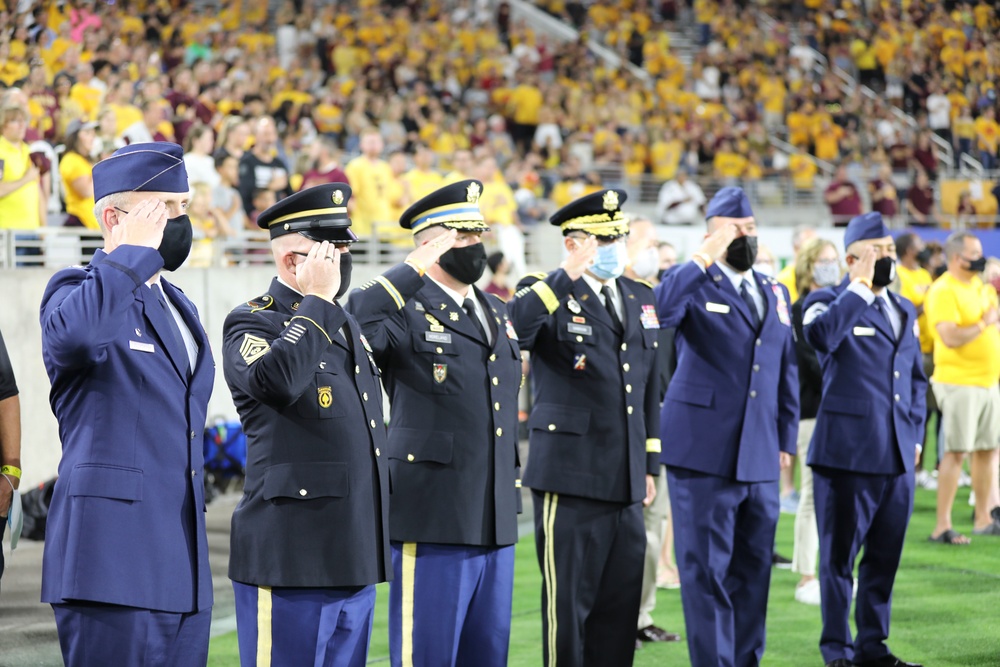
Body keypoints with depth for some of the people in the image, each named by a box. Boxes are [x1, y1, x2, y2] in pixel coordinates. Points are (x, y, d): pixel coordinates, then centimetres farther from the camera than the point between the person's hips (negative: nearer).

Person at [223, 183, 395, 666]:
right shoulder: (251, 324, -6)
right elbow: (274, 380, -31)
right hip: (291, 559, -8)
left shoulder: (345, 326, 19)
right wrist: (317, 299, -20)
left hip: (355, 560, 8)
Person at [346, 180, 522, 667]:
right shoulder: (408, 313, -7)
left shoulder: (498, 314, 17)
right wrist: (416, 269, -25)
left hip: (496, 526, 7)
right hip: (434, 523, -7)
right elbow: (356, 322, -30)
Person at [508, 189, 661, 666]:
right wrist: (567, 278, -33)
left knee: (621, 607, 10)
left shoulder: (640, 298, 13)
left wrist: (650, 465, 17)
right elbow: (509, 332, -30)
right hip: (571, 480, -6)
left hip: (626, 483, 6)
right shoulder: (547, 295, -7)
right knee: (568, 604, 0)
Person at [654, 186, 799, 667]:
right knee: (707, 572, -3)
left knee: (754, 570, 11)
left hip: (760, 460, 6)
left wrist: (786, 438, 16)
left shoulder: (775, 293, 16)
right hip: (703, 452, -6)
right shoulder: (694, 286, -3)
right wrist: (706, 256, -23)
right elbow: (658, 309, -26)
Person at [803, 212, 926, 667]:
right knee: (839, 557, 2)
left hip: (897, 458, 6)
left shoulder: (904, 311, 17)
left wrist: (914, 436, 15)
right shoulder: (829, 302, -3)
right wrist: (861, 287, -21)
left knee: (884, 557, 12)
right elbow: (821, 335, -28)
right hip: (847, 453, -6)